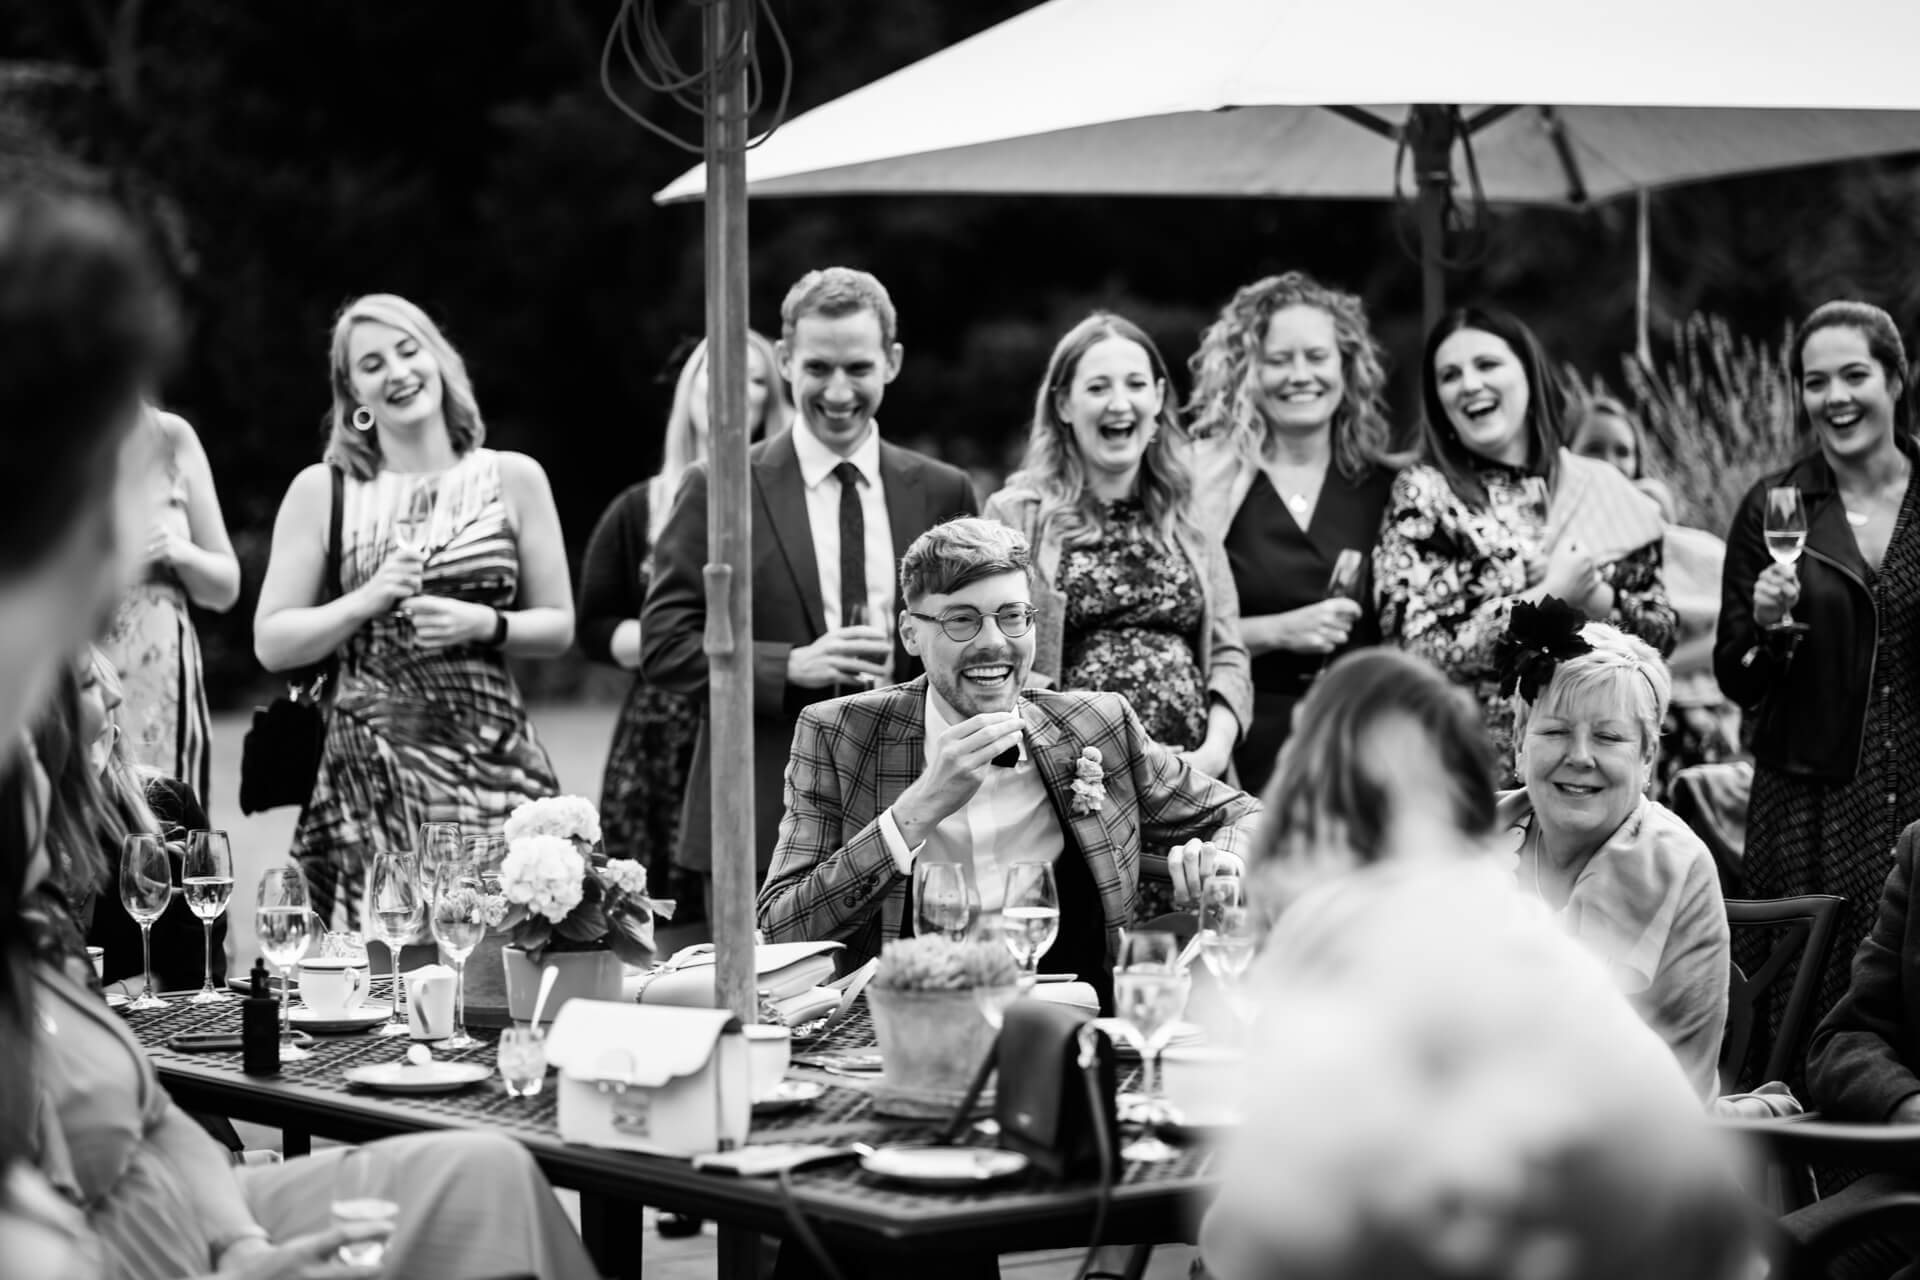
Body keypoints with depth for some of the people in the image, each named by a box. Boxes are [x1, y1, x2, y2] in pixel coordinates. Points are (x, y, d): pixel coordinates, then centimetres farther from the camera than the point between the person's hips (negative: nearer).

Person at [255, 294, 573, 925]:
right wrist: (370, 600, -9)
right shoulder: (320, 490, 5)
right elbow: (271, 643, 4)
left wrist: (482, 624, -8)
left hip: (492, 755, 1)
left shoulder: (513, 478, 8)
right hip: (370, 763, -1)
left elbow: (558, 627, 10)